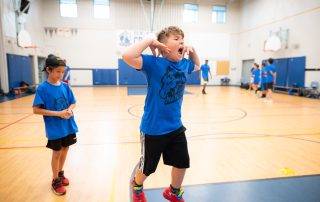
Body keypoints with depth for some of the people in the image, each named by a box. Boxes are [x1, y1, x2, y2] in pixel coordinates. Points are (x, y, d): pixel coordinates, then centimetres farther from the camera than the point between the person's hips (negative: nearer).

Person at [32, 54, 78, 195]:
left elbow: (73, 103, 8)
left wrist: (69, 110, -14)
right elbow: (36, 110, -15)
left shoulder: (65, 86, -1)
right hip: (54, 129, -4)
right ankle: (55, 181, 30)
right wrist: (57, 113, -22)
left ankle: (60, 173, 41)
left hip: (68, 126, 5)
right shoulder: (42, 88, -14)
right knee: (56, 153, 9)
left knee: (65, 149, 18)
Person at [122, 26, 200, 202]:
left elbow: (197, 66, 25)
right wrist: (150, 41, -23)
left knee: (182, 163, 18)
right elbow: (128, 56, -34)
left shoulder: (184, 64, 2)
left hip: (176, 127, 6)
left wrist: (192, 51, 6)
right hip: (154, 128, -6)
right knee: (147, 167, 16)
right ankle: (137, 187, 51)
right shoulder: (154, 63, -18)